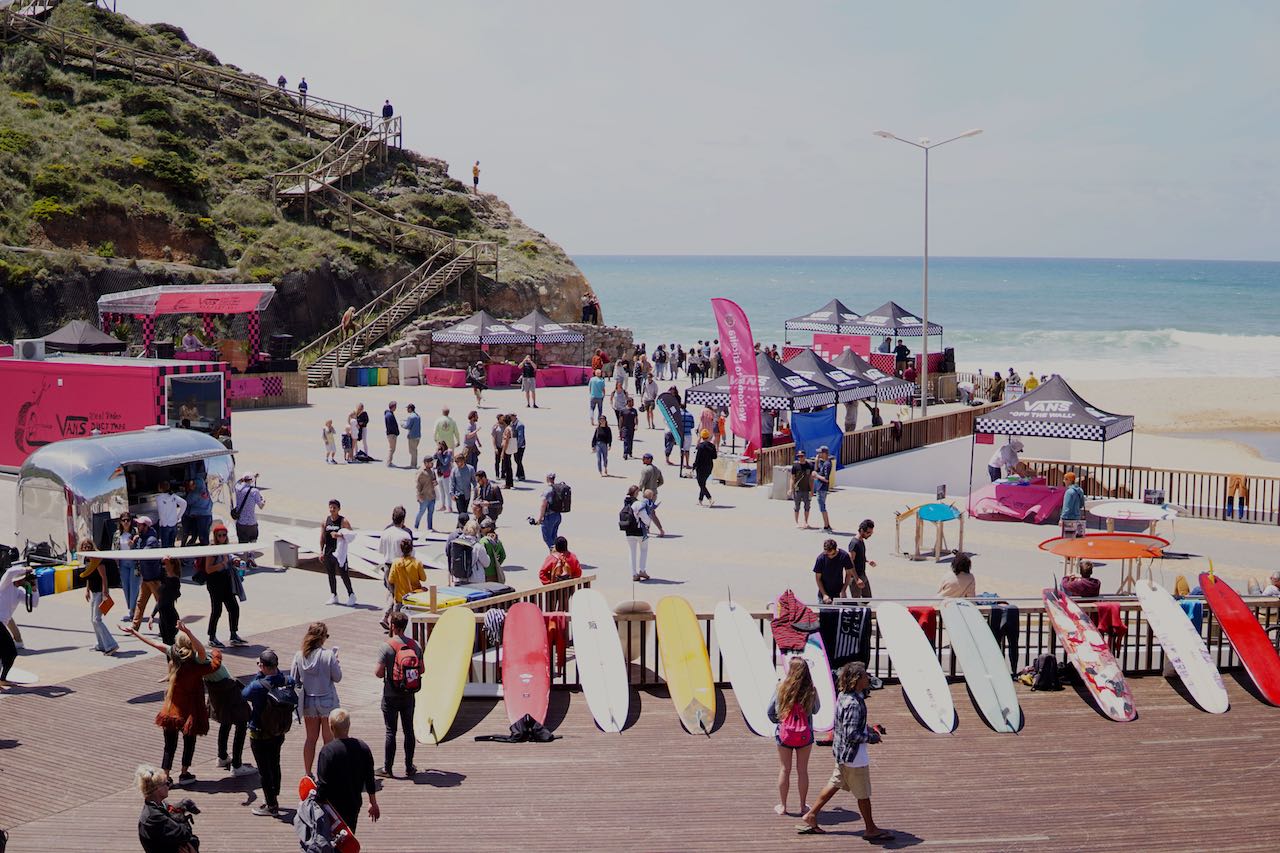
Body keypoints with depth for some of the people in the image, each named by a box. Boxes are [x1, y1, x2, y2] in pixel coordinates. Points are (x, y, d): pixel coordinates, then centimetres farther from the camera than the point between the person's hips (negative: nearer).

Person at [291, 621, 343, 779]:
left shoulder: (299, 655, -7)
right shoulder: (328, 655, -19)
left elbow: (294, 680, -1)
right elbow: (337, 677, -9)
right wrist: (335, 659, 3)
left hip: (308, 701, 4)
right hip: (327, 701, -3)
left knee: (311, 738, 15)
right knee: (329, 739, 10)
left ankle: (308, 774, 18)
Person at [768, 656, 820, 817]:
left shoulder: (782, 688, -12)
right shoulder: (811, 690, -11)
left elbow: (770, 712, -4)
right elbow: (815, 710, 6)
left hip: (784, 734, 0)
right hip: (805, 735, 0)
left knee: (784, 769, 10)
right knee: (802, 770, 11)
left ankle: (782, 806, 17)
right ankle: (803, 805, 20)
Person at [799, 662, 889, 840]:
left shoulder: (844, 696, 2)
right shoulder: (853, 703, -29)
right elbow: (852, 735, -29)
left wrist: (870, 729, 10)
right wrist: (872, 737, -15)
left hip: (842, 752, 9)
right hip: (853, 756, -9)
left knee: (835, 783, 22)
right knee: (863, 794, 7)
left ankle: (811, 815, 30)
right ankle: (870, 829, 22)